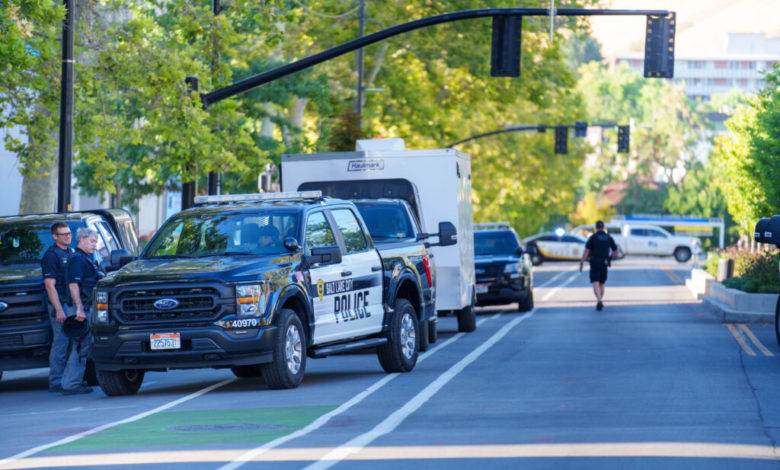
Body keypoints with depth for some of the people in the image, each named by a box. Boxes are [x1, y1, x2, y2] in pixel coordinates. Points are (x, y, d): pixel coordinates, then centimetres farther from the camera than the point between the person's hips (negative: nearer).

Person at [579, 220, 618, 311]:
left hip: (595, 263, -3)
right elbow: (615, 250, 12)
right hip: (604, 263, 3)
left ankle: (599, 301, -30)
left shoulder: (592, 237, -5)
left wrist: (581, 263, -7)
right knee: (601, 284, 18)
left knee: (596, 284, -9)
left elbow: (586, 251, -10)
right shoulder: (609, 237, 5)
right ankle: (599, 302, 20)